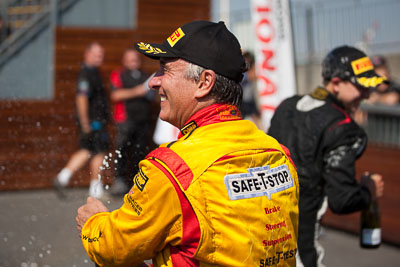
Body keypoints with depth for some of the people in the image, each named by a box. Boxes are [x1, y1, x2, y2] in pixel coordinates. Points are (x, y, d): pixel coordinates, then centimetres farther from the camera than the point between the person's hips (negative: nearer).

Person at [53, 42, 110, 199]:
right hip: (93, 121, -10)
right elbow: (81, 99, -25)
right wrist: (85, 123, -25)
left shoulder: (92, 72, 16)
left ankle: (62, 178, 9)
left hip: (95, 120, 10)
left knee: (86, 152, 13)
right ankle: (96, 189, 8)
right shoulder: (87, 74, -17)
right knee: (99, 152, 0)